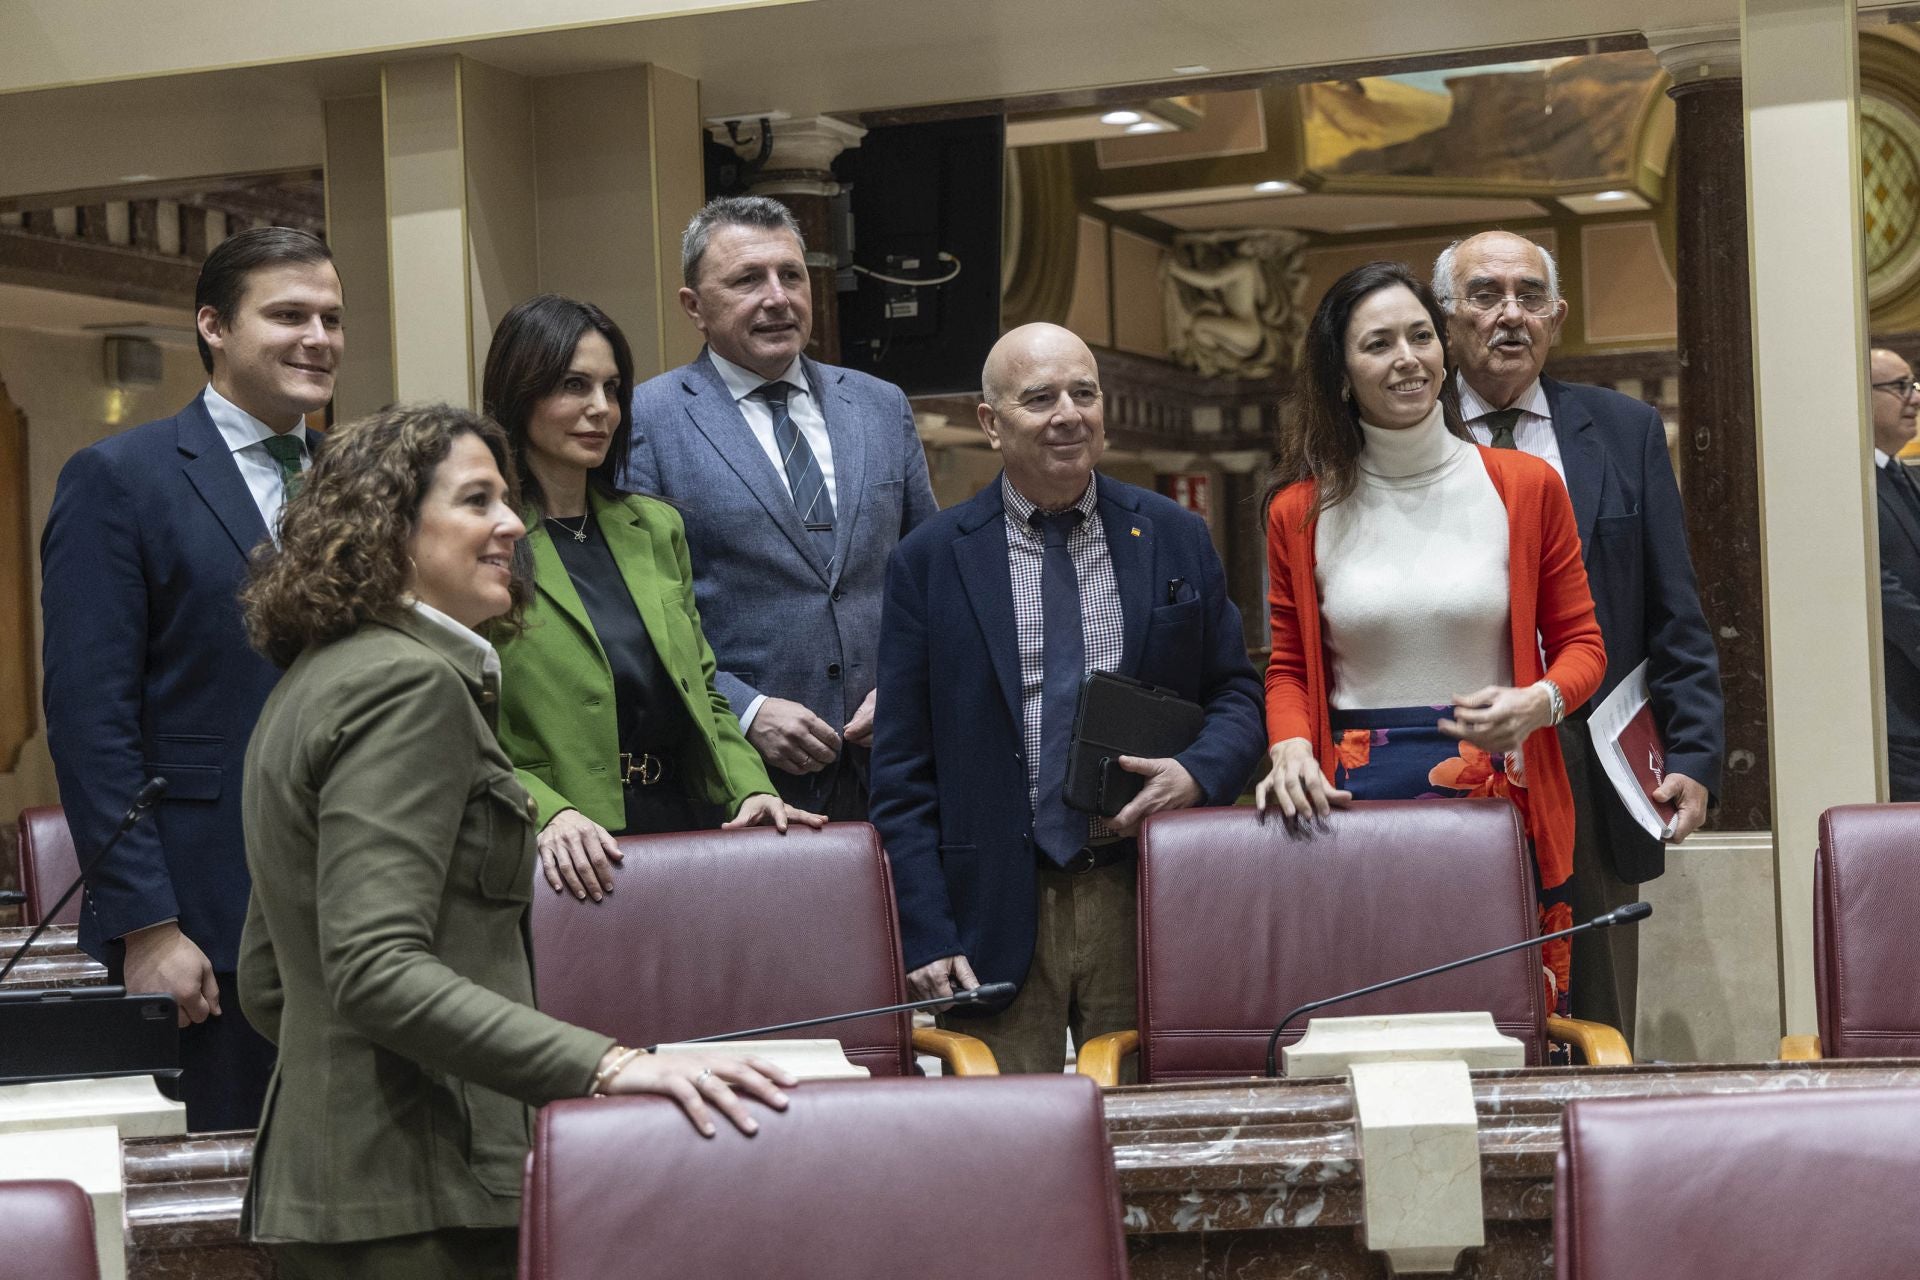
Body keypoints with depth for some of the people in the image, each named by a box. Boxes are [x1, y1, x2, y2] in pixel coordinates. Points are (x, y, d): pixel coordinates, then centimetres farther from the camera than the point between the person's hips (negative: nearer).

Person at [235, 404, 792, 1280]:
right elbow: (378, 969, -25)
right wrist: (606, 1066, -32)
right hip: (415, 1204, -10)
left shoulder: (315, 679, 16)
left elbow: (267, 986, 20)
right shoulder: (410, 684, -14)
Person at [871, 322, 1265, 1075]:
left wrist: (1199, 773, -10)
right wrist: (927, 939, -7)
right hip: (997, 917, -1)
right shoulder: (930, 562, 3)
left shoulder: (1176, 539, 9)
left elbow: (1236, 693, 13)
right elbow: (902, 773, 1)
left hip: (1148, 900, 2)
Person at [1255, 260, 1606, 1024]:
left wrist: (1539, 702, -10)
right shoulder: (1300, 511, 8)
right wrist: (1291, 746, -4)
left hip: (1501, 797, 0)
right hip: (1354, 805, 0)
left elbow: (1581, 643, 11)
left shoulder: (1526, 487, 6)